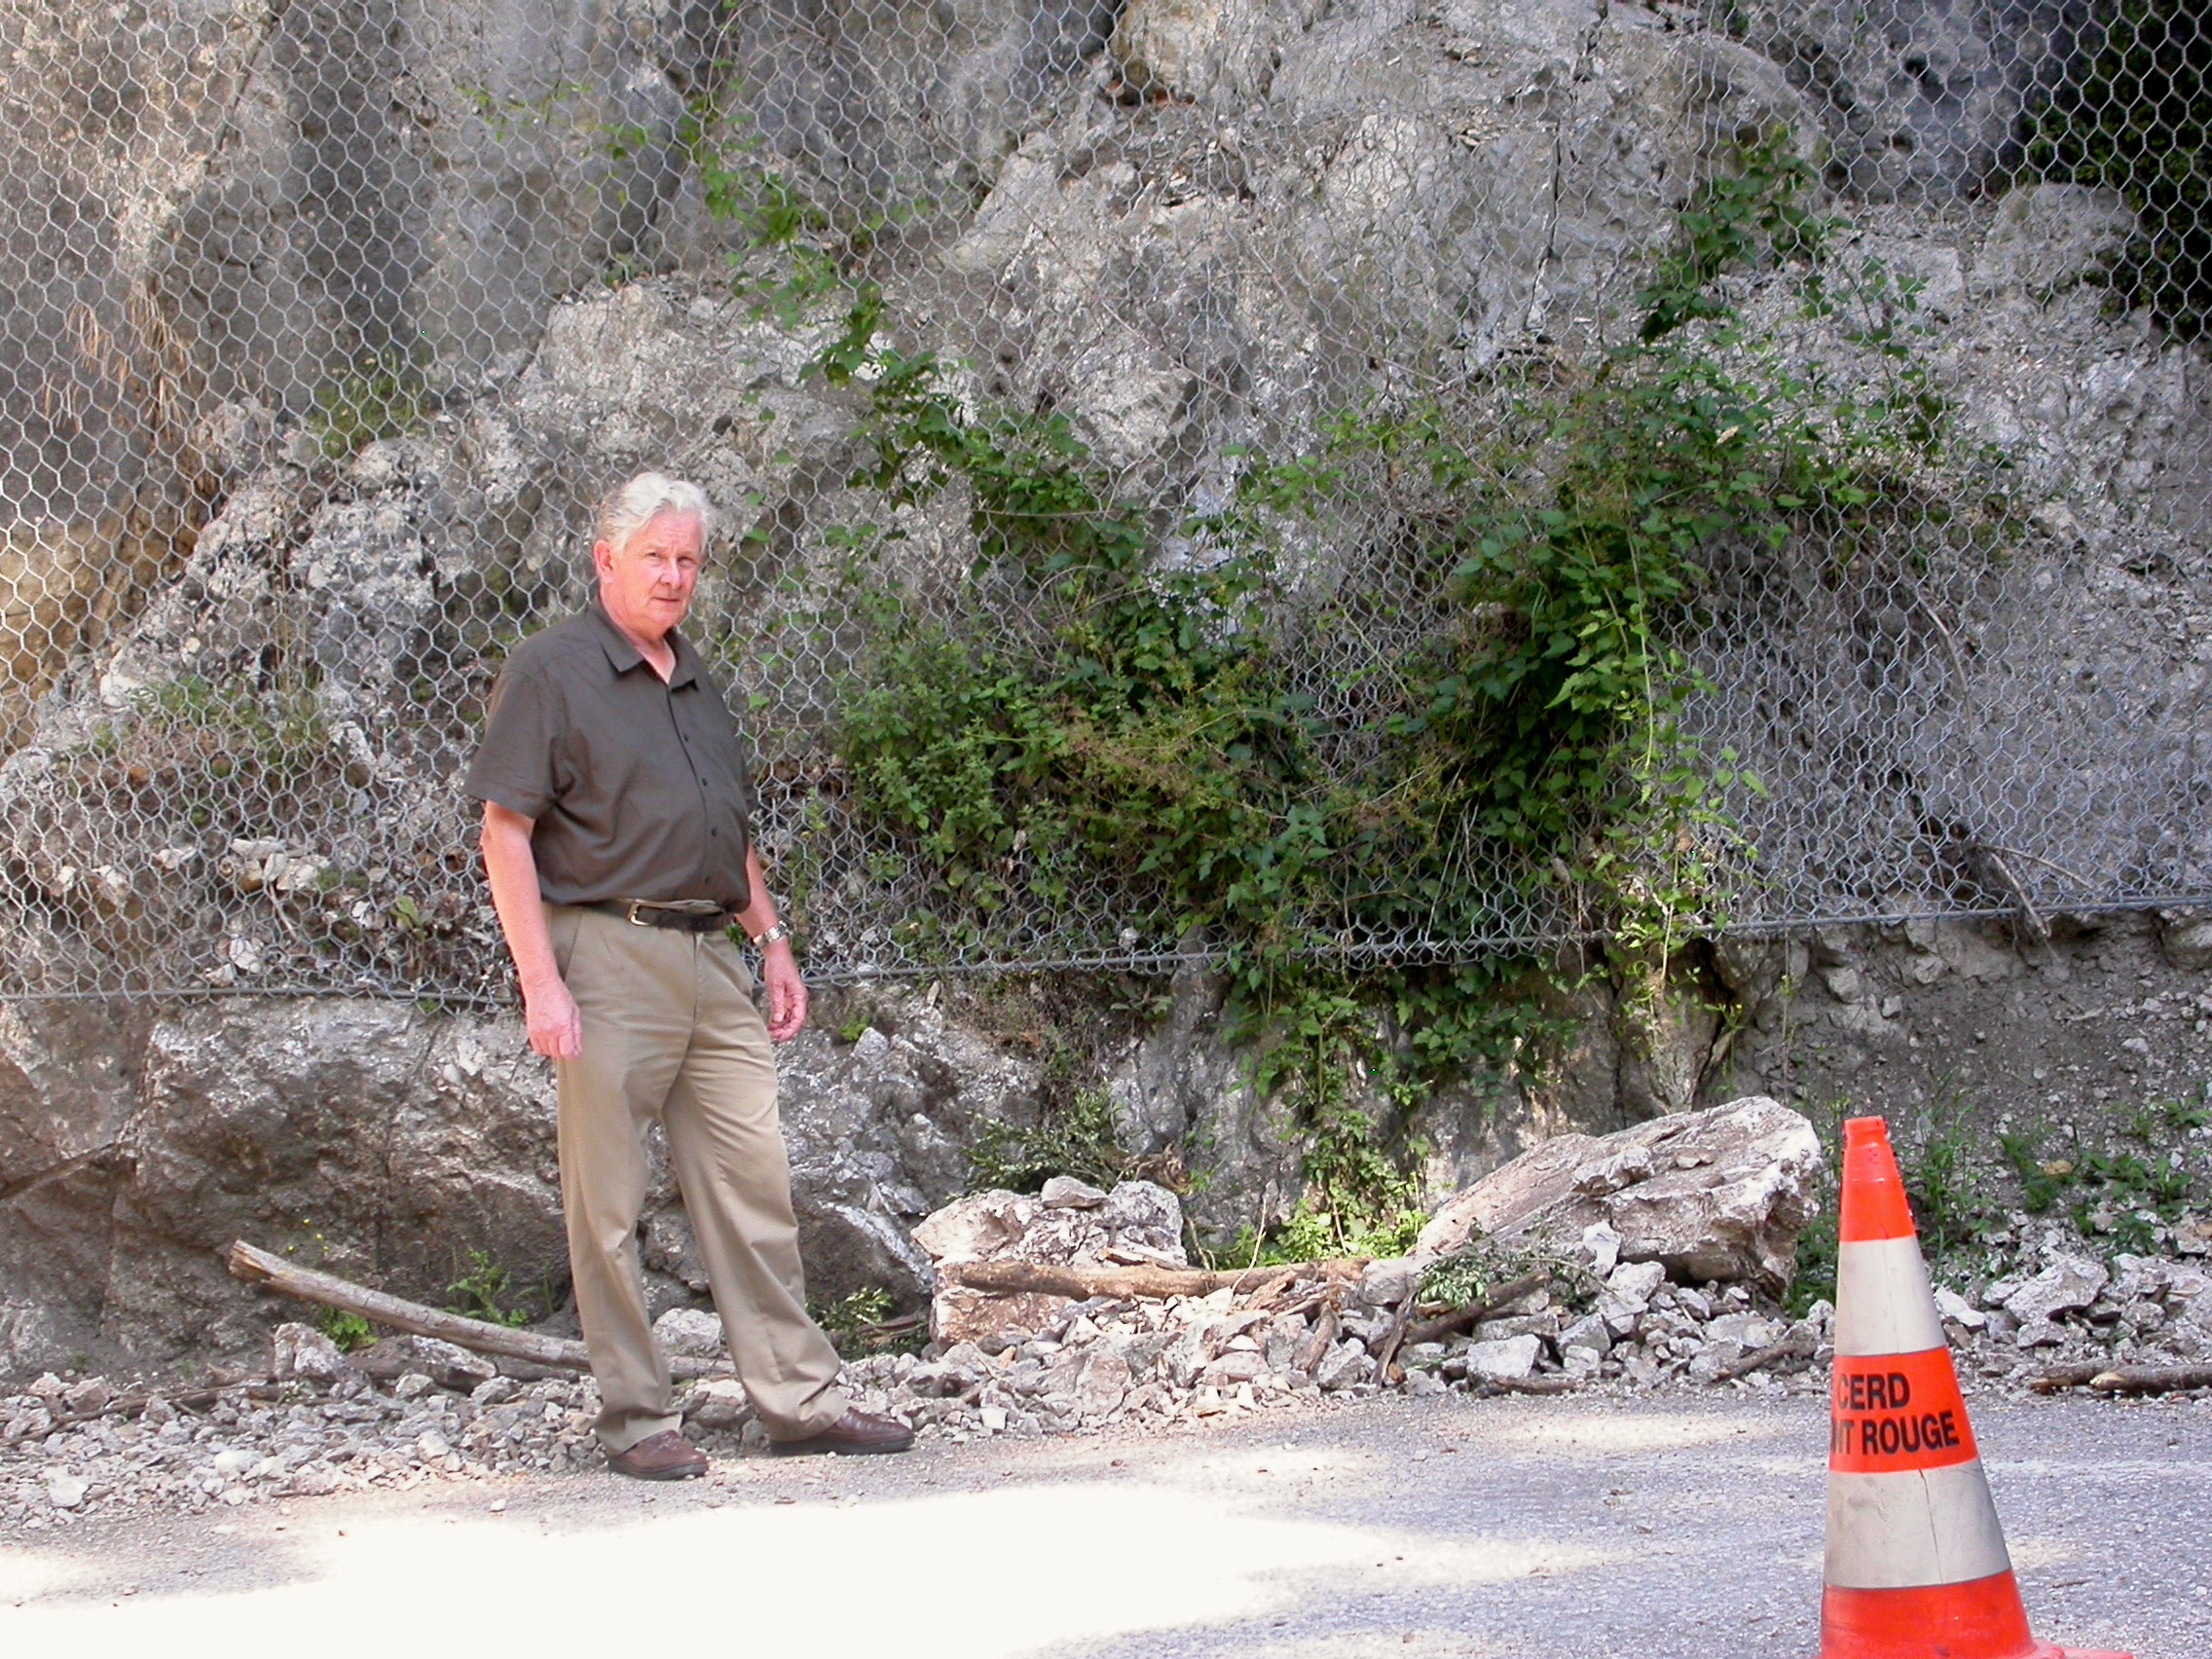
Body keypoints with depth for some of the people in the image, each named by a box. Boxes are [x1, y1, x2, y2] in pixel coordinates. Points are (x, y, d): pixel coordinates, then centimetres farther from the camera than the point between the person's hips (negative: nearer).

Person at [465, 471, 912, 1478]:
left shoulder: (695, 680, 19)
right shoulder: (551, 672, -4)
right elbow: (505, 835, -9)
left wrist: (772, 942, 19)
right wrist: (541, 980, -17)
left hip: (712, 957, 7)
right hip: (609, 952, -7)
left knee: (753, 1182, 7)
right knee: (609, 1204, -1)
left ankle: (799, 1397, 12)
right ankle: (637, 1419, 5)